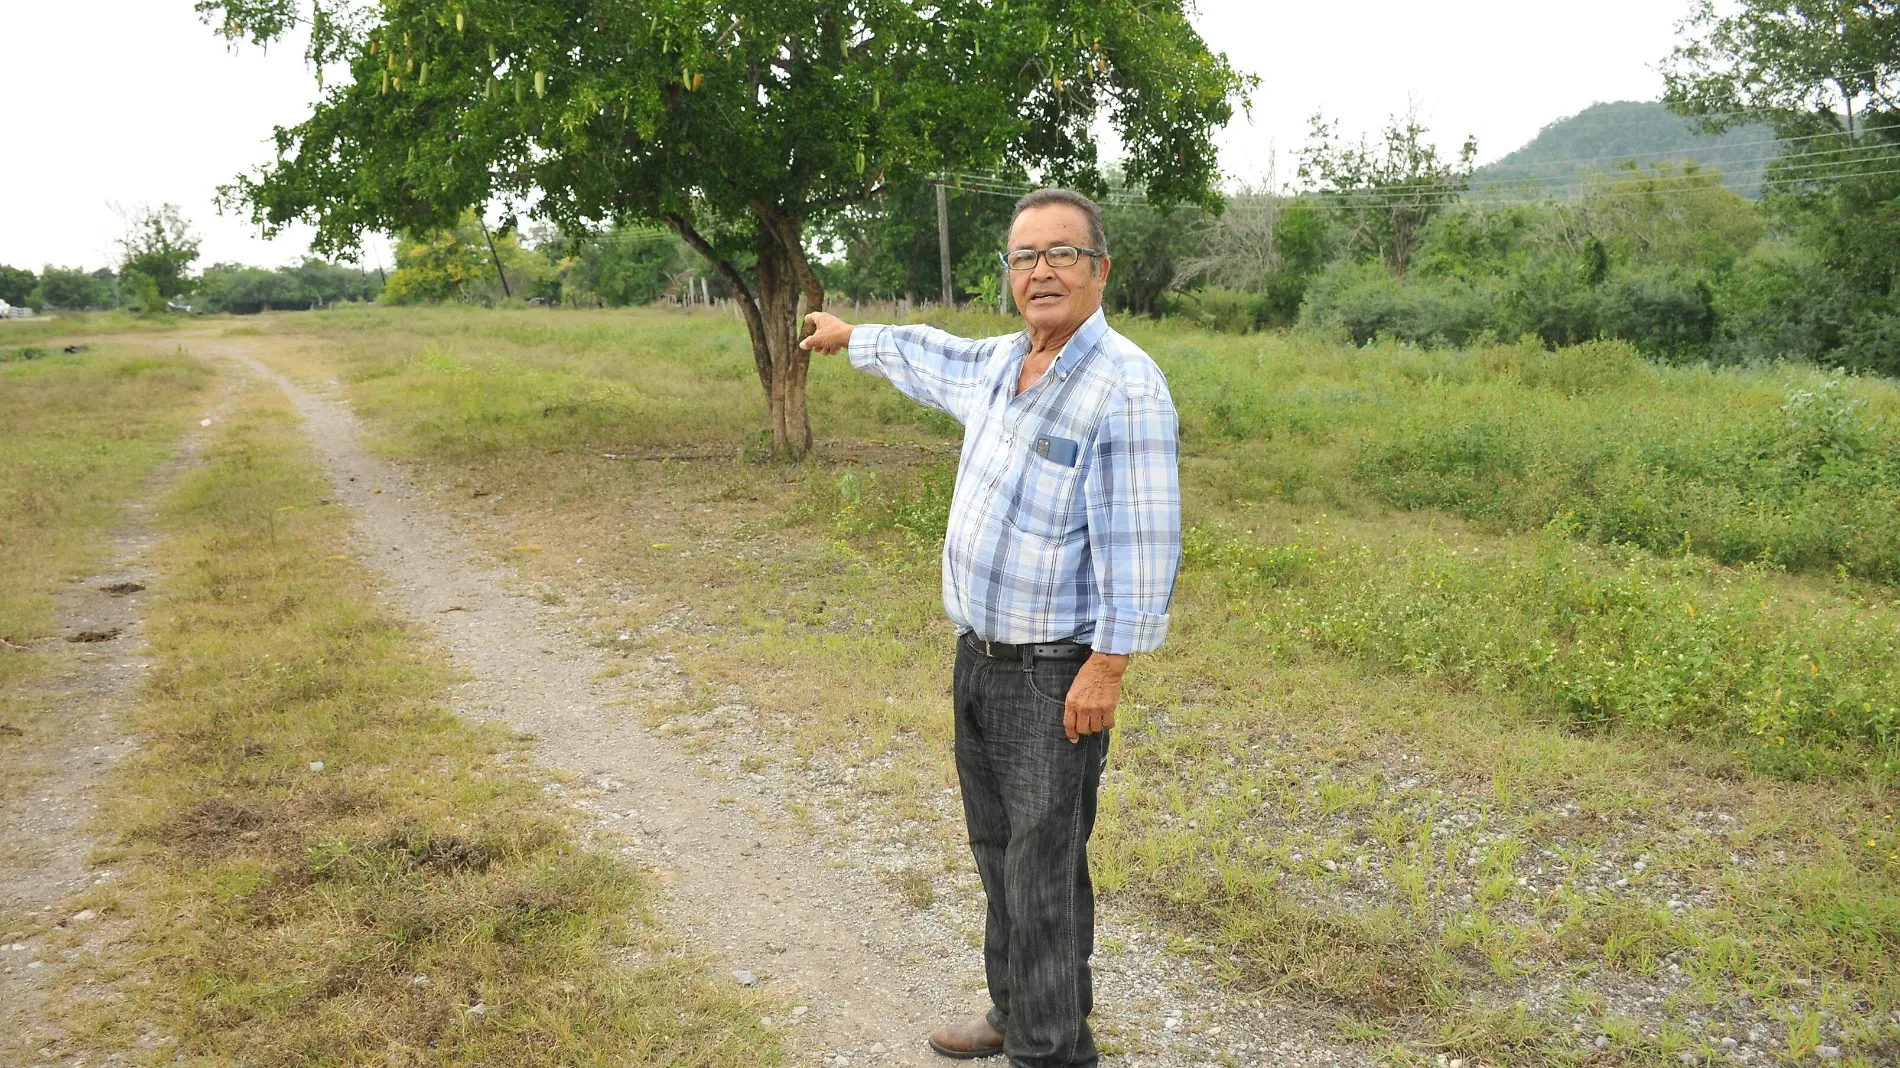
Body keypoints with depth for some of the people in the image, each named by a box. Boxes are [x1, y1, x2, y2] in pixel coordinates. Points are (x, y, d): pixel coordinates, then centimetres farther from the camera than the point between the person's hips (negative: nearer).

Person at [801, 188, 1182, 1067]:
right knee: (998, 852, 19)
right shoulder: (999, 363, 7)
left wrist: (1107, 668, -21)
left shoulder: (1125, 385, -19)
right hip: (979, 657, 9)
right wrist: (850, 338, 44)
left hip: (1055, 674, -8)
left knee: (1044, 871, -2)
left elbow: (1141, 541, -21)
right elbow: (932, 359, 30)